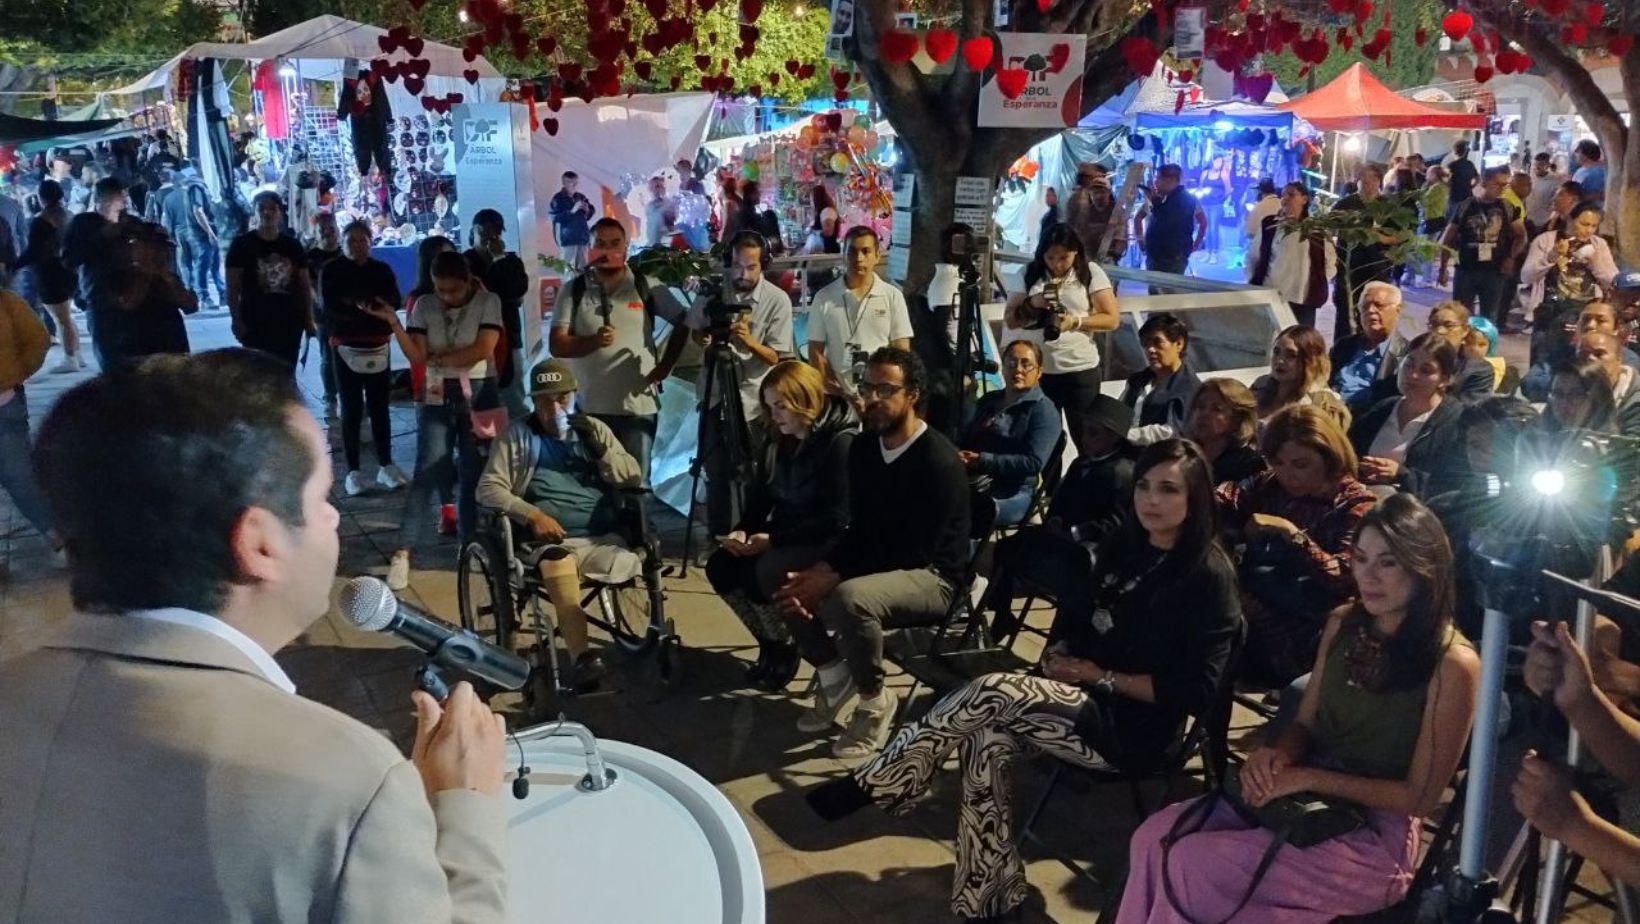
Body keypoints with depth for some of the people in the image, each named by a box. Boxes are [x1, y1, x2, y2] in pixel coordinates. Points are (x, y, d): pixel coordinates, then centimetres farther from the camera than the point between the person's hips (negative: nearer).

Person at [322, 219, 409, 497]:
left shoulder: (382, 270, 9)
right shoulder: (331, 270, 2)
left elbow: (393, 302, -6)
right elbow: (330, 306, -11)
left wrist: (357, 303, -19)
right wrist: (371, 307, -17)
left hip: (378, 345, 2)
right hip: (346, 347, -2)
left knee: (380, 407, 5)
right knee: (352, 409, -1)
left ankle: (386, 465, 11)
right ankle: (353, 471, 2)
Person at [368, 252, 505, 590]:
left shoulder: (488, 302, -4)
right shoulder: (424, 305, 3)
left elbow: (483, 350, -15)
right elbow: (417, 356, -6)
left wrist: (438, 358, -7)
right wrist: (393, 322, -17)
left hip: (479, 394, -1)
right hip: (437, 397, 1)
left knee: (473, 473, 5)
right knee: (427, 471, -7)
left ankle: (470, 544, 18)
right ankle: (403, 552, -7)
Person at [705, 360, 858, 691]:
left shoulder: (841, 442, -19)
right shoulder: (786, 440, 7)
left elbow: (837, 519, -24)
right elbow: (764, 491, 12)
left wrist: (774, 538, -24)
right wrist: (742, 529, -8)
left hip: (829, 544, -9)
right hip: (786, 536, 9)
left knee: (764, 571, -30)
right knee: (720, 566, -8)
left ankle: (786, 649, -3)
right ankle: (771, 642, 7)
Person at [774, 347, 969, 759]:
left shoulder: (939, 461, -22)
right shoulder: (863, 448, 2)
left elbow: (915, 551, -24)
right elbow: (860, 527, 6)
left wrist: (833, 577, -25)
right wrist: (822, 569, -14)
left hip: (930, 576, -8)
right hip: (876, 563, 8)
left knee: (849, 597, -35)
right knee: (789, 583, -9)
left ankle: (875, 700, -9)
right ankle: (834, 673, 12)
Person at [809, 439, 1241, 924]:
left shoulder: (1209, 575, -12)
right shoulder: (1126, 549, 9)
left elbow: (1195, 691, -16)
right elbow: (1075, 620, 18)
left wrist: (1101, 676, -14)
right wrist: (1059, 655, -4)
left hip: (1135, 725, -7)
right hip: (1087, 701, 7)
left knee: (991, 693, -26)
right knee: (986, 739, -23)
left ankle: (873, 784, -12)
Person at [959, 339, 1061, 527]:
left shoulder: (1044, 411, 1)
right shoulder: (987, 401, 24)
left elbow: (1034, 463, -11)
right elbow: (965, 441, 26)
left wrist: (982, 461, -15)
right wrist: (959, 456, 0)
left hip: (1014, 494, -6)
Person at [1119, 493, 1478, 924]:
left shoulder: (1452, 663, -16)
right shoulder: (1343, 624, 4)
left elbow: (1421, 796, -14)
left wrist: (1307, 778, -19)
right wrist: (1275, 756, -13)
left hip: (1377, 836, -6)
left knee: (1190, 864, -23)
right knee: (1155, 836, -16)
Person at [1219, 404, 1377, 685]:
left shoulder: (1355, 505, -2)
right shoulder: (1269, 485, 14)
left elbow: (1344, 579, -17)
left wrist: (1291, 533, -22)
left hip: (1296, 639, -5)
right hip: (1247, 612, 5)